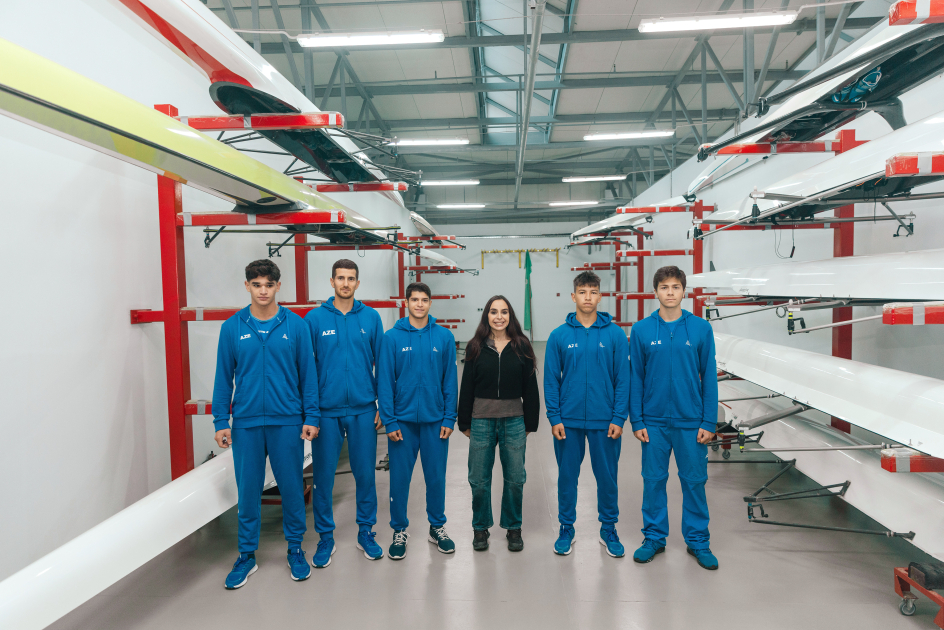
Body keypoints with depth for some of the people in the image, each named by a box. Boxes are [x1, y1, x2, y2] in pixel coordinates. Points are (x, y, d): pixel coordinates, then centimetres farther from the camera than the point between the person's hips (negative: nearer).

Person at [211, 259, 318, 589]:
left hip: (288, 421, -1)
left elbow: (307, 373, 0)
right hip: (246, 423, 1)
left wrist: (311, 417, -3)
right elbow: (224, 377, 4)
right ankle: (247, 555, 27)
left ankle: (295, 549, 28)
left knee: (292, 488, 9)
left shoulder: (295, 325, -2)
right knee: (248, 491, 10)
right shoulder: (232, 327, 1)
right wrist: (220, 422, 1)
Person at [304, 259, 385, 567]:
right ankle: (326, 538, 25)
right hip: (326, 411, -1)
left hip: (363, 411, 1)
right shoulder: (315, 319, -2)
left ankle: (366, 532, 28)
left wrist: (382, 406, 1)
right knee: (323, 476, 8)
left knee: (365, 474, 11)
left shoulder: (371, 318, 2)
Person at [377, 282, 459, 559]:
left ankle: (437, 527, 30)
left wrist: (449, 418, -3)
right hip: (403, 419, -1)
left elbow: (450, 380, 2)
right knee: (400, 477, 8)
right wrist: (389, 420, -8)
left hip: (435, 420, 1)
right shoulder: (392, 337, -4)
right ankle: (399, 531, 25)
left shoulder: (444, 337, 0)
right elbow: (384, 381, -5)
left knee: (436, 476, 12)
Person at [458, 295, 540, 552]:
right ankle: (480, 527, 26)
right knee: (479, 479, 7)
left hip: (514, 421, 0)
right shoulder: (476, 347, 2)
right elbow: (467, 387, 4)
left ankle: (513, 527, 26)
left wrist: (530, 423, 3)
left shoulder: (521, 347, 2)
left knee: (515, 478, 7)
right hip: (482, 421, 0)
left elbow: (530, 387, 5)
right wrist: (465, 423, 3)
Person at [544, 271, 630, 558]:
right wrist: (555, 418, -6)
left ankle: (609, 529, 30)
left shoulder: (615, 334, -2)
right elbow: (551, 381, 0)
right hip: (568, 421, 0)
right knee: (567, 476, 11)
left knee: (607, 476, 11)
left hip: (605, 421, 0)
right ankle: (566, 528, 28)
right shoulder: (559, 336, -1)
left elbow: (623, 380, -2)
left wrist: (618, 418, -7)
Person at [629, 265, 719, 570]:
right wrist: (636, 421, -2)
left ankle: (698, 541, 26)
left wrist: (709, 422, -3)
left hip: (691, 422, 0)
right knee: (653, 480, 10)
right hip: (654, 422, 0)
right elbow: (635, 378, 1)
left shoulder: (701, 328, -2)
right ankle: (654, 537, 26)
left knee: (694, 481, 9)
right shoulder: (641, 330, -1)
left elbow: (709, 377, 0)